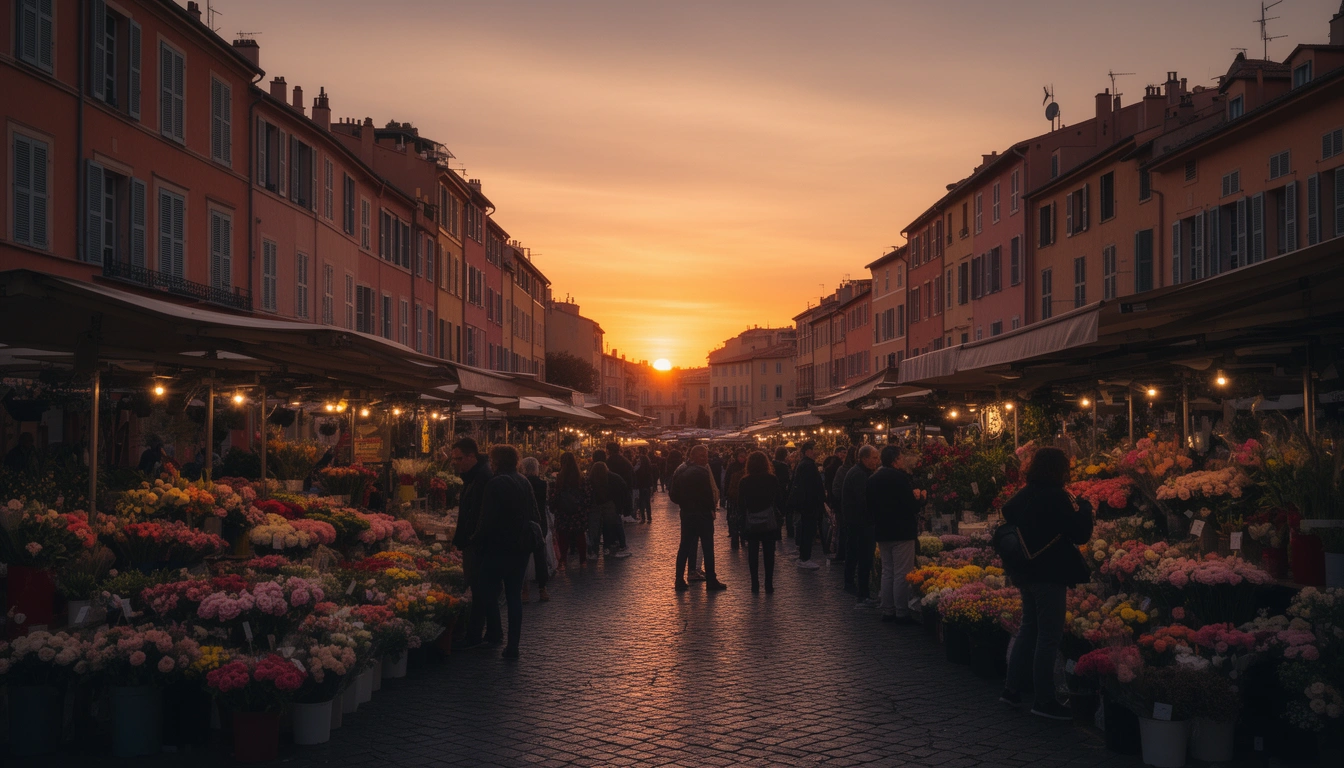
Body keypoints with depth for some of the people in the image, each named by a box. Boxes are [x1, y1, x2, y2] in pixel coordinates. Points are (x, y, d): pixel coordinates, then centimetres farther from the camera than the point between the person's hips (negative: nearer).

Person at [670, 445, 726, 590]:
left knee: (685, 547, 12)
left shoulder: (680, 472, 6)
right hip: (702, 514, -7)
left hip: (686, 513, 7)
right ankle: (711, 581, 7)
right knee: (707, 547, 3)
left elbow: (674, 496, 7)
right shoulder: (701, 472, -17)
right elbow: (708, 494, -20)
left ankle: (680, 581, 12)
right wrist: (712, 508, -6)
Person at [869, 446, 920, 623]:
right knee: (902, 574, -3)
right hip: (902, 531, -7)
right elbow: (912, 505, -18)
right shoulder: (901, 477, -15)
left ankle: (887, 611, 16)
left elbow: (870, 507, 13)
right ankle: (902, 613, -2)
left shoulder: (873, 479, 9)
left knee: (887, 572, 14)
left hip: (882, 531, 8)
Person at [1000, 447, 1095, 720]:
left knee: (1029, 628, 20)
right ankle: (1043, 701, 4)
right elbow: (1080, 534, -15)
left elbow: (1007, 517, 18)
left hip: (1027, 572, 9)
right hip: (1049, 574, -8)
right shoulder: (1056, 497, -17)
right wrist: (1084, 507, -1)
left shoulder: (1024, 495, 6)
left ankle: (1012, 689, 23)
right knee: (1049, 636, -1)